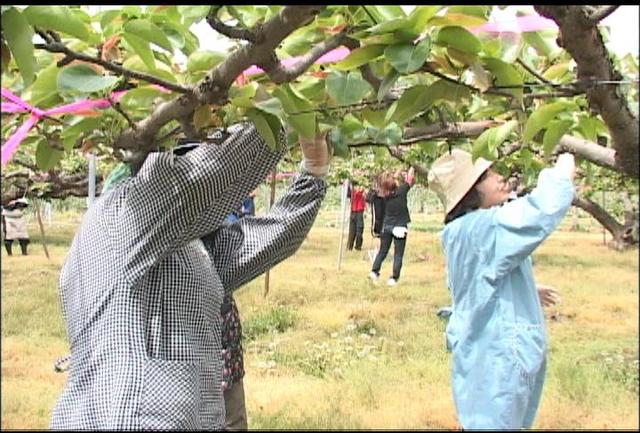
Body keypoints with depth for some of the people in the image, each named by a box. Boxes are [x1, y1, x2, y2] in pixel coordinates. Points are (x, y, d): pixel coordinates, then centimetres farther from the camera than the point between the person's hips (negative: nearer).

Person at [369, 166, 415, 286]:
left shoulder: (385, 193, -3)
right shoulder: (401, 190, -14)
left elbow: (389, 182, 17)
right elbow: (410, 179, 1)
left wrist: (398, 172, 24)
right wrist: (412, 168, 18)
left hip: (386, 226, 4)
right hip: (400, 227, -4)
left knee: (382, 251, 15)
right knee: (398, 254, 2)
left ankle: (374, 271, 5)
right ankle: (394, 278, -1)